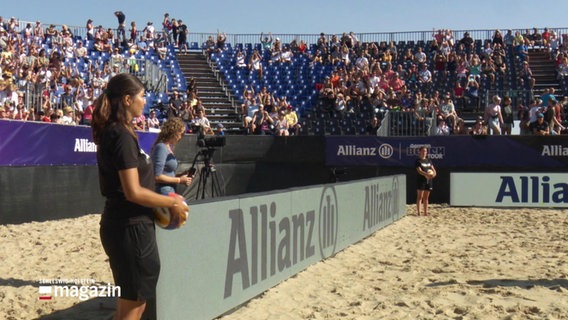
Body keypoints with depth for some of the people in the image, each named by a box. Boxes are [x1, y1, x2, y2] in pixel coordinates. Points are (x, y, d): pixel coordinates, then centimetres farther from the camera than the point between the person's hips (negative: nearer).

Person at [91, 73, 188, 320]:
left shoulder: (113, 132, 11)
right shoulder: (122, 136, -18)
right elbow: (133, 192, -23)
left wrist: (160, 205, 13)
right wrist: (172, 202, -11)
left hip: (125, 224, 10)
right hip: (130, 227, -10)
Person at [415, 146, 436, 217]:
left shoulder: (428, 161, 15)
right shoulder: (418, 161, -4)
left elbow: (433, 169, 14)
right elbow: (419, 170, -15)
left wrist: (434, 173, -9)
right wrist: (427, 174, -27)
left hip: (428, 181, 6)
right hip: (421, 180, -6)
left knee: (426, 197, 9)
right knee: (420, 197, -6)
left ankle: (425, 212, 13)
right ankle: (418, 212, -7)